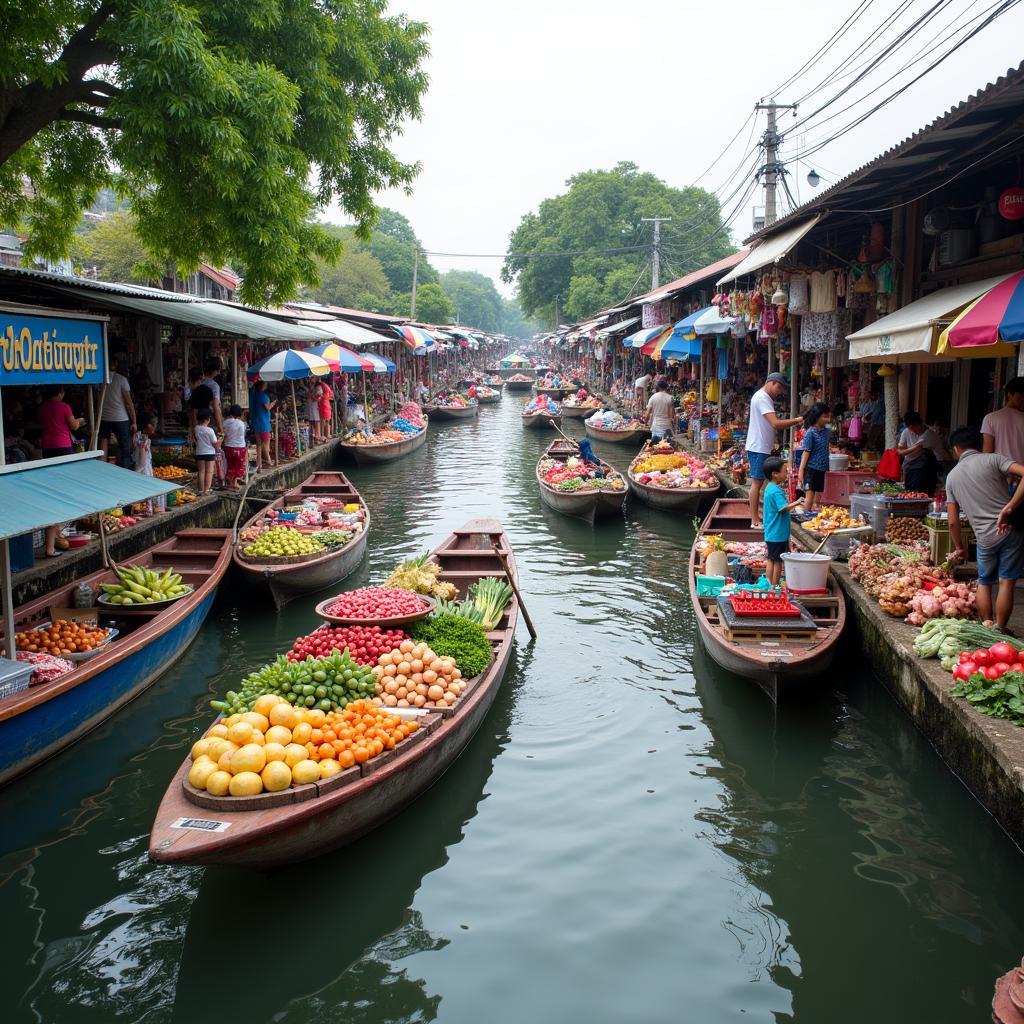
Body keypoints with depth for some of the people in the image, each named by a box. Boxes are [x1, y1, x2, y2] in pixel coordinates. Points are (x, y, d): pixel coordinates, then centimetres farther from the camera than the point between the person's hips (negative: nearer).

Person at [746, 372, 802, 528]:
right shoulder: (762, 398, -17)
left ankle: (756, 518, 18)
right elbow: (776, 424, -26)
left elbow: (773, 424, 17)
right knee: (757, 483, -7)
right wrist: (797, 420, -23)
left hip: (762, 447, 11)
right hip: (758, 447, -11)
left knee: (758, 483, 13)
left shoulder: (765, 398, 18)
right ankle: (755, 521, -4)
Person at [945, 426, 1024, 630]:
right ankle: (999, 631, 7)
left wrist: (960, 548, 24)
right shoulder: (992, 459, 0)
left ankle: (987, 627, 21)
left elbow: (953, 522, 10)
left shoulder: (952, 476, 11)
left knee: (984, 583, 20)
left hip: (985, 538, 2)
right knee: (1006, 582, 4)